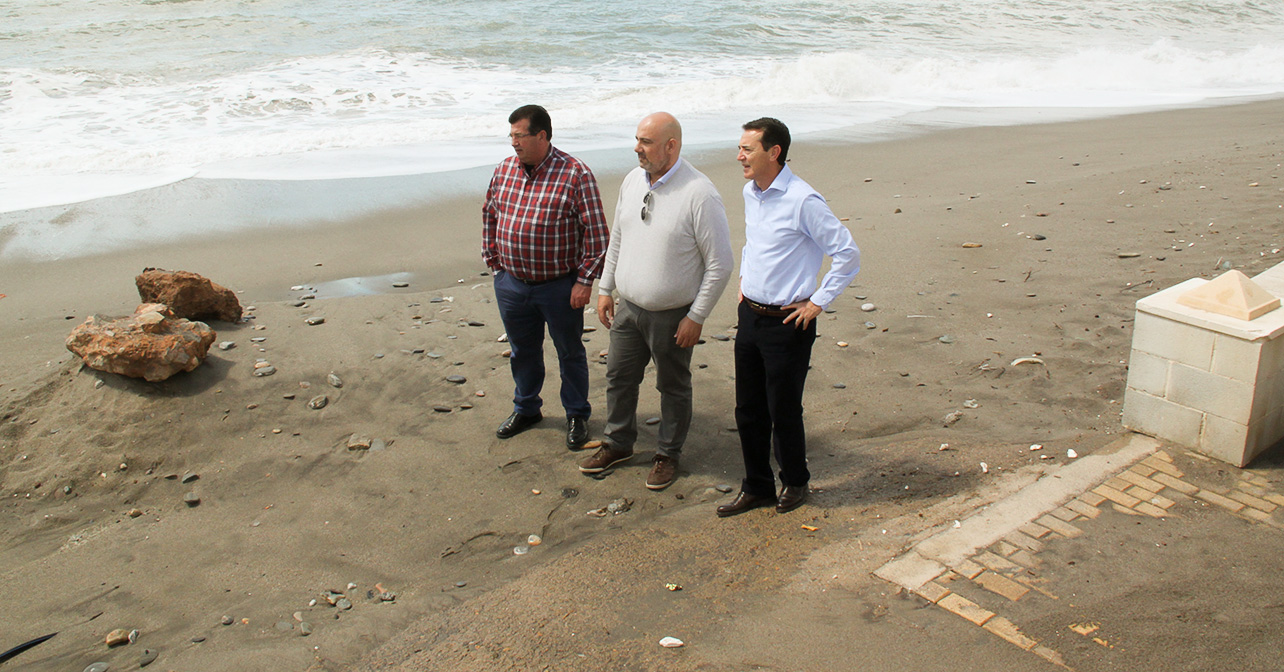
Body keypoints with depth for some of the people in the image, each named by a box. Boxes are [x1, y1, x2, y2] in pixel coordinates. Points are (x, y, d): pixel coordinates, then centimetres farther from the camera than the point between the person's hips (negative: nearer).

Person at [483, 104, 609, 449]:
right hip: (511, 284, 5)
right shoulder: (505, 169, 2)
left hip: (560, 287, -5)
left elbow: (596, 232, -14)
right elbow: (490, 215, 16)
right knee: (523, 351, 20)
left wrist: (584, 280, -15)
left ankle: (577, 415, 30)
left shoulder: (575, 174, -14)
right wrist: (494, 262, 12)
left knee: (570, 352, 12)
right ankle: (526, 410, 40)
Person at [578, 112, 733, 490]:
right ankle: (617, 444, 40)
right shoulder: (633, 181, 1)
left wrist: (696, 317, -15)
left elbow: (720, 264, -17)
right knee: (619, 377, 18)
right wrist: (605, 289, 13)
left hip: (672, 316, -6)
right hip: (628, 307, 6)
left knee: (673, 388, 13)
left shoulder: (699, 194, -21)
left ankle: (668, 455, 33)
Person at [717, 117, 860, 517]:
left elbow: (847, 253, -15)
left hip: (787, 322, -7)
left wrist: (818, 302, -12)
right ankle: (756, 488, 28)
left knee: (783, 410, 6)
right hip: (749, 315, 7)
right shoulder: (750, 193, 7)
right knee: (748, 409, 13)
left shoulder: (802, 200, -18)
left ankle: (794, 483, 29)